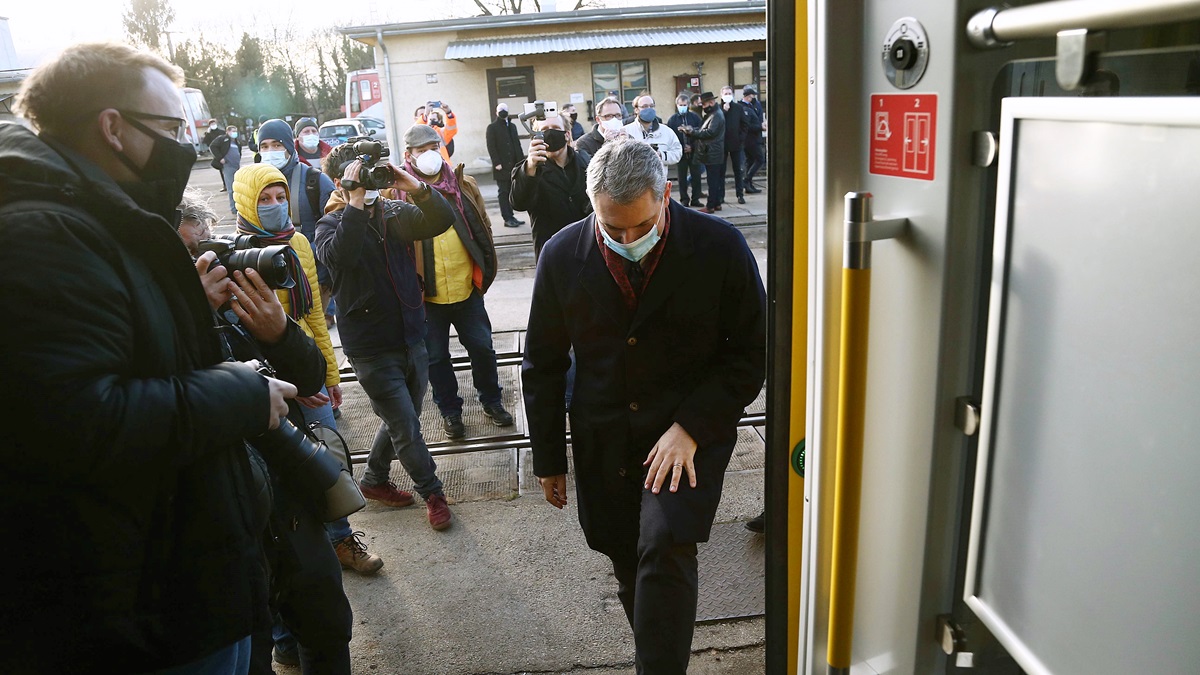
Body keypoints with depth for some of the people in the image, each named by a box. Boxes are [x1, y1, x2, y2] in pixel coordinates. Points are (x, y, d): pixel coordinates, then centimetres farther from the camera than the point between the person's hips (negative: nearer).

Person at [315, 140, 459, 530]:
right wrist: (356, 202, -29)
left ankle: (375, 481, 40)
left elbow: (442, 221, -9)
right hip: (371, 348, -5)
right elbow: (339, 255, -29)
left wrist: (416, 187, -21)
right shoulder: (331, 226, -6)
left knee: (402, 420, 18)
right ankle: (433, 494, 20)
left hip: (412, 338, 5)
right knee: (406, 426, 1)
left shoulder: (394, 214, 5)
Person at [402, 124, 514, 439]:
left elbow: (482, 230, 8)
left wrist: (483, 273, 5)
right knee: (436, 357, 12)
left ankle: (491, 400, 34)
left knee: (482, 348, 12)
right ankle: (449, 410, 31)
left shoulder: (463, 185, 3)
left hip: (466, 289, 2)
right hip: (426, 295, -2)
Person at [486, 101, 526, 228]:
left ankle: (510, 216, 13)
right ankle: (507, 218, -1)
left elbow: (517, 144, 16)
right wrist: (497, 163, -15)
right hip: (502, 167, -5)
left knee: (512, 192, 6)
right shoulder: (492, 127, 1)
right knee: (504, 192, -2)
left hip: (514, 165, 5)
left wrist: (521, 160, 7)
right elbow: (491, 147, -6)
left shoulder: (512, 126, 17)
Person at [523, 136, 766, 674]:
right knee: (627, 562, 14)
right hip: (602, 440, 3)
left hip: (691, 427, -2)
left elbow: (752, 351, -7)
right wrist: (548, 459, 6)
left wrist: (691, 427, -18)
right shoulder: (563, 256, -8)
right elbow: (542, 364, 3)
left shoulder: (720, 248, -14)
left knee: (664, 547, -22)